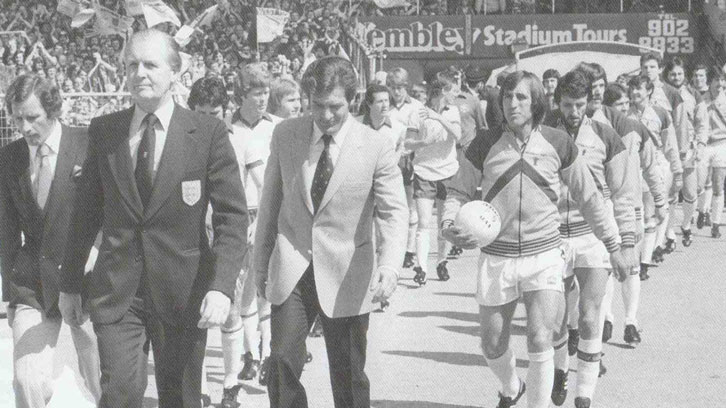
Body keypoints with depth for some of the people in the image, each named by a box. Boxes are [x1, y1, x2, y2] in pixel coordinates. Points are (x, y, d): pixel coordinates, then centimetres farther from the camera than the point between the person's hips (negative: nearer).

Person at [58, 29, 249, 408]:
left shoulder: (208, 132, -3)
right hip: (116, 289, 1)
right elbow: (86, 213, 11)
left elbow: (232, 216, -6)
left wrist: (221, 287, -17)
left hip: (183, 290, -1)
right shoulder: (103, 130, 5)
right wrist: (70, 284, 12)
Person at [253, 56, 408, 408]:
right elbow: (270, 203, 9)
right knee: (282, 366, -5)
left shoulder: (377, 147, -8)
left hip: (346, 277, -2)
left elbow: (393, 212, -12)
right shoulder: (285, 135, 2)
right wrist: (261, 262, 11)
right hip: (291, 271, 2)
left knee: (349, 376, 7)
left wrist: (389, 267, -29)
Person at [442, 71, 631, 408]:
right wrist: (448, 225, -14)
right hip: (496, 257, 1)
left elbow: (589, 198, 7)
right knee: (493, 346, 11)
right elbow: (459, 191, 7)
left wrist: (613, 247, 11)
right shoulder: (485, 144, -2)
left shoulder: (557, 143, -2)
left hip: (544, 256, -1)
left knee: (540, 342, -14)